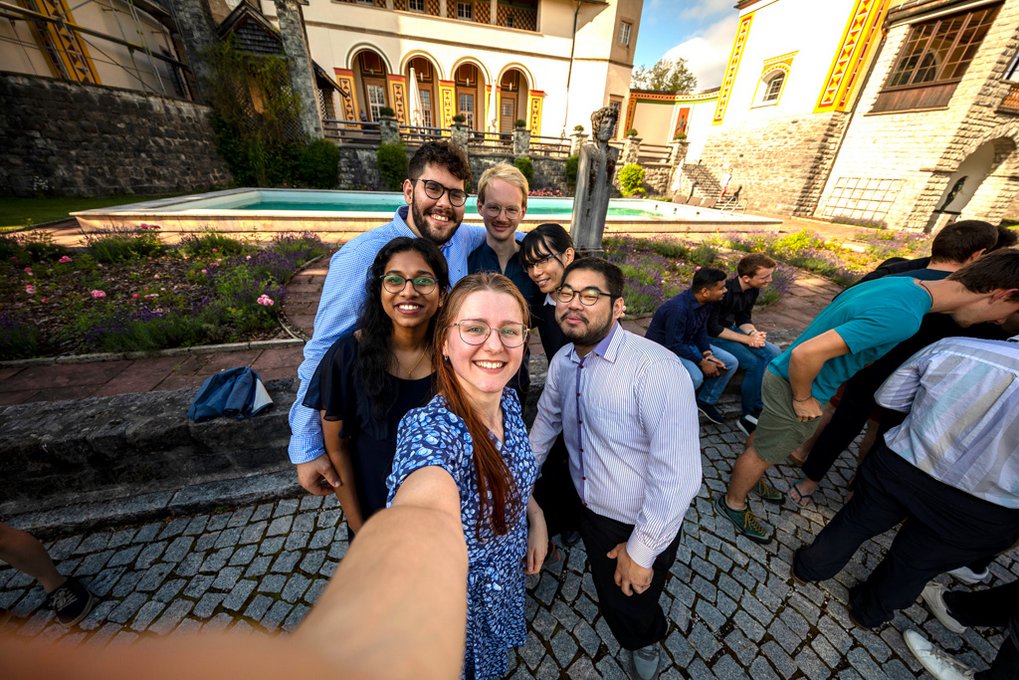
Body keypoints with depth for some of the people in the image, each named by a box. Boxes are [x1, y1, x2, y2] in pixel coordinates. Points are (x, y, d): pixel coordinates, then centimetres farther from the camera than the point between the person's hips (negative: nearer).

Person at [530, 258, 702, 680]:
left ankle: (645, 641, 56)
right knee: (609, 600, 28)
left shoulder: (657, 369, -32)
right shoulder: (563, 361, -8)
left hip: (641, 525, -5)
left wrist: (641, 552, -17)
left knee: (630, 614, 20)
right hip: (589, 511, 5)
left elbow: (678, 476, -29)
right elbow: (547, 419, 8)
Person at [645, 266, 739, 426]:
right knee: (695, 376, -32)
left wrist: (708, 355, -9)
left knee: (731, 363, 0)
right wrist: (702, 362, -21)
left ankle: (706, 401, 17)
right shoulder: (678, 308, -32)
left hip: (687, 343, 9)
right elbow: (673, 345, -28)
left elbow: (701, 331, 6)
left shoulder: (704, 302, -5)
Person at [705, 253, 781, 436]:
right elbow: (712, 327, -24)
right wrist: (747, 339, -21)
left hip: (730, 329, 8)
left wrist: (754, 333, -13)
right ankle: (748, 416, -3)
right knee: (753, 363, -21)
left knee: (774, 354, -8)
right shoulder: (724, 290, -27)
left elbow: (743, 318, 9)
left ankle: (760, 407, -1)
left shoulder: (753, 290, -1)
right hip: (712, 335, -8)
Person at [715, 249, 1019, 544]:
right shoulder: (901, 316, -30)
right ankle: (733, 503, 32)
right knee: (763, 454, 11)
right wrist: (802, 400, -20)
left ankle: (743, 474, 51)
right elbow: (804, 354, -38)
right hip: (792, 386, -9)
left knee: (765, 435, 28)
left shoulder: (899, 283, 0)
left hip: (784, 376, 9)